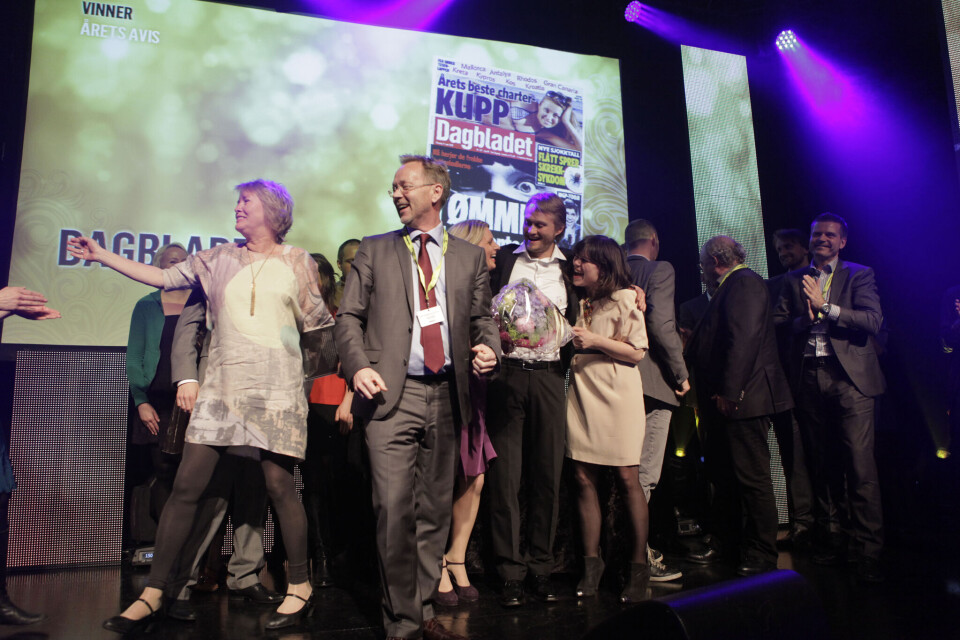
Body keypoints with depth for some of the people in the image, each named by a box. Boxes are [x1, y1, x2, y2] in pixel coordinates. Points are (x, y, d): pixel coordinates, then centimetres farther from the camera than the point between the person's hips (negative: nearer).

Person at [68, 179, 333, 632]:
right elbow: (163, 277, 17)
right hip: (221, 387, 3)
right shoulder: (219, 259, 13)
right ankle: (152, 594, 11)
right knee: (186, 485, 0)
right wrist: (100, 255, 17)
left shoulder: (296, 262, 6)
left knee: (279, 486, -3)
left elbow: (317, 323, 11)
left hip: (275, 391, -3)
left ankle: (300, 586, 12)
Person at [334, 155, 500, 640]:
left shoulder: (469, 256, 14)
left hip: (446, 395, 2)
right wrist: (359, 366, -10)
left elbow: (482, 316, 15)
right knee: (395, 510, -7)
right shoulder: (374, 251, 11)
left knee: (434, 510, 9)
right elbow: (349, 317, 6)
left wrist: (488, 346, -7)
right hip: (391, 394, -2)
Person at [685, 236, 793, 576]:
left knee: (752, 478, -2)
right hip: (727, 399, 11)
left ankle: (762, 556, 10)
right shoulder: (733, 286, 19)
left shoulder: (744, 283, -12)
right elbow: (712, 341, 23)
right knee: (721, 472, 18)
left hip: (743, 399, -11)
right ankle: (726, 539, 32)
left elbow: (743, 339, -23)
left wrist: (729, 392, -25)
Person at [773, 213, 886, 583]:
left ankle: (867, 552, -2)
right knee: (820, 465, 9)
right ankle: (832, 542, 20)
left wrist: (826, 307, -13)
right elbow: (777, 324, 9)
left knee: (860, 466, -9)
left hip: (850, 378, -3)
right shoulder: (793, 280, 17)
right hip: (808, 381, 3)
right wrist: (805, 319, -9)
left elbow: (873, 321, -6)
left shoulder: (859, 275, 8)